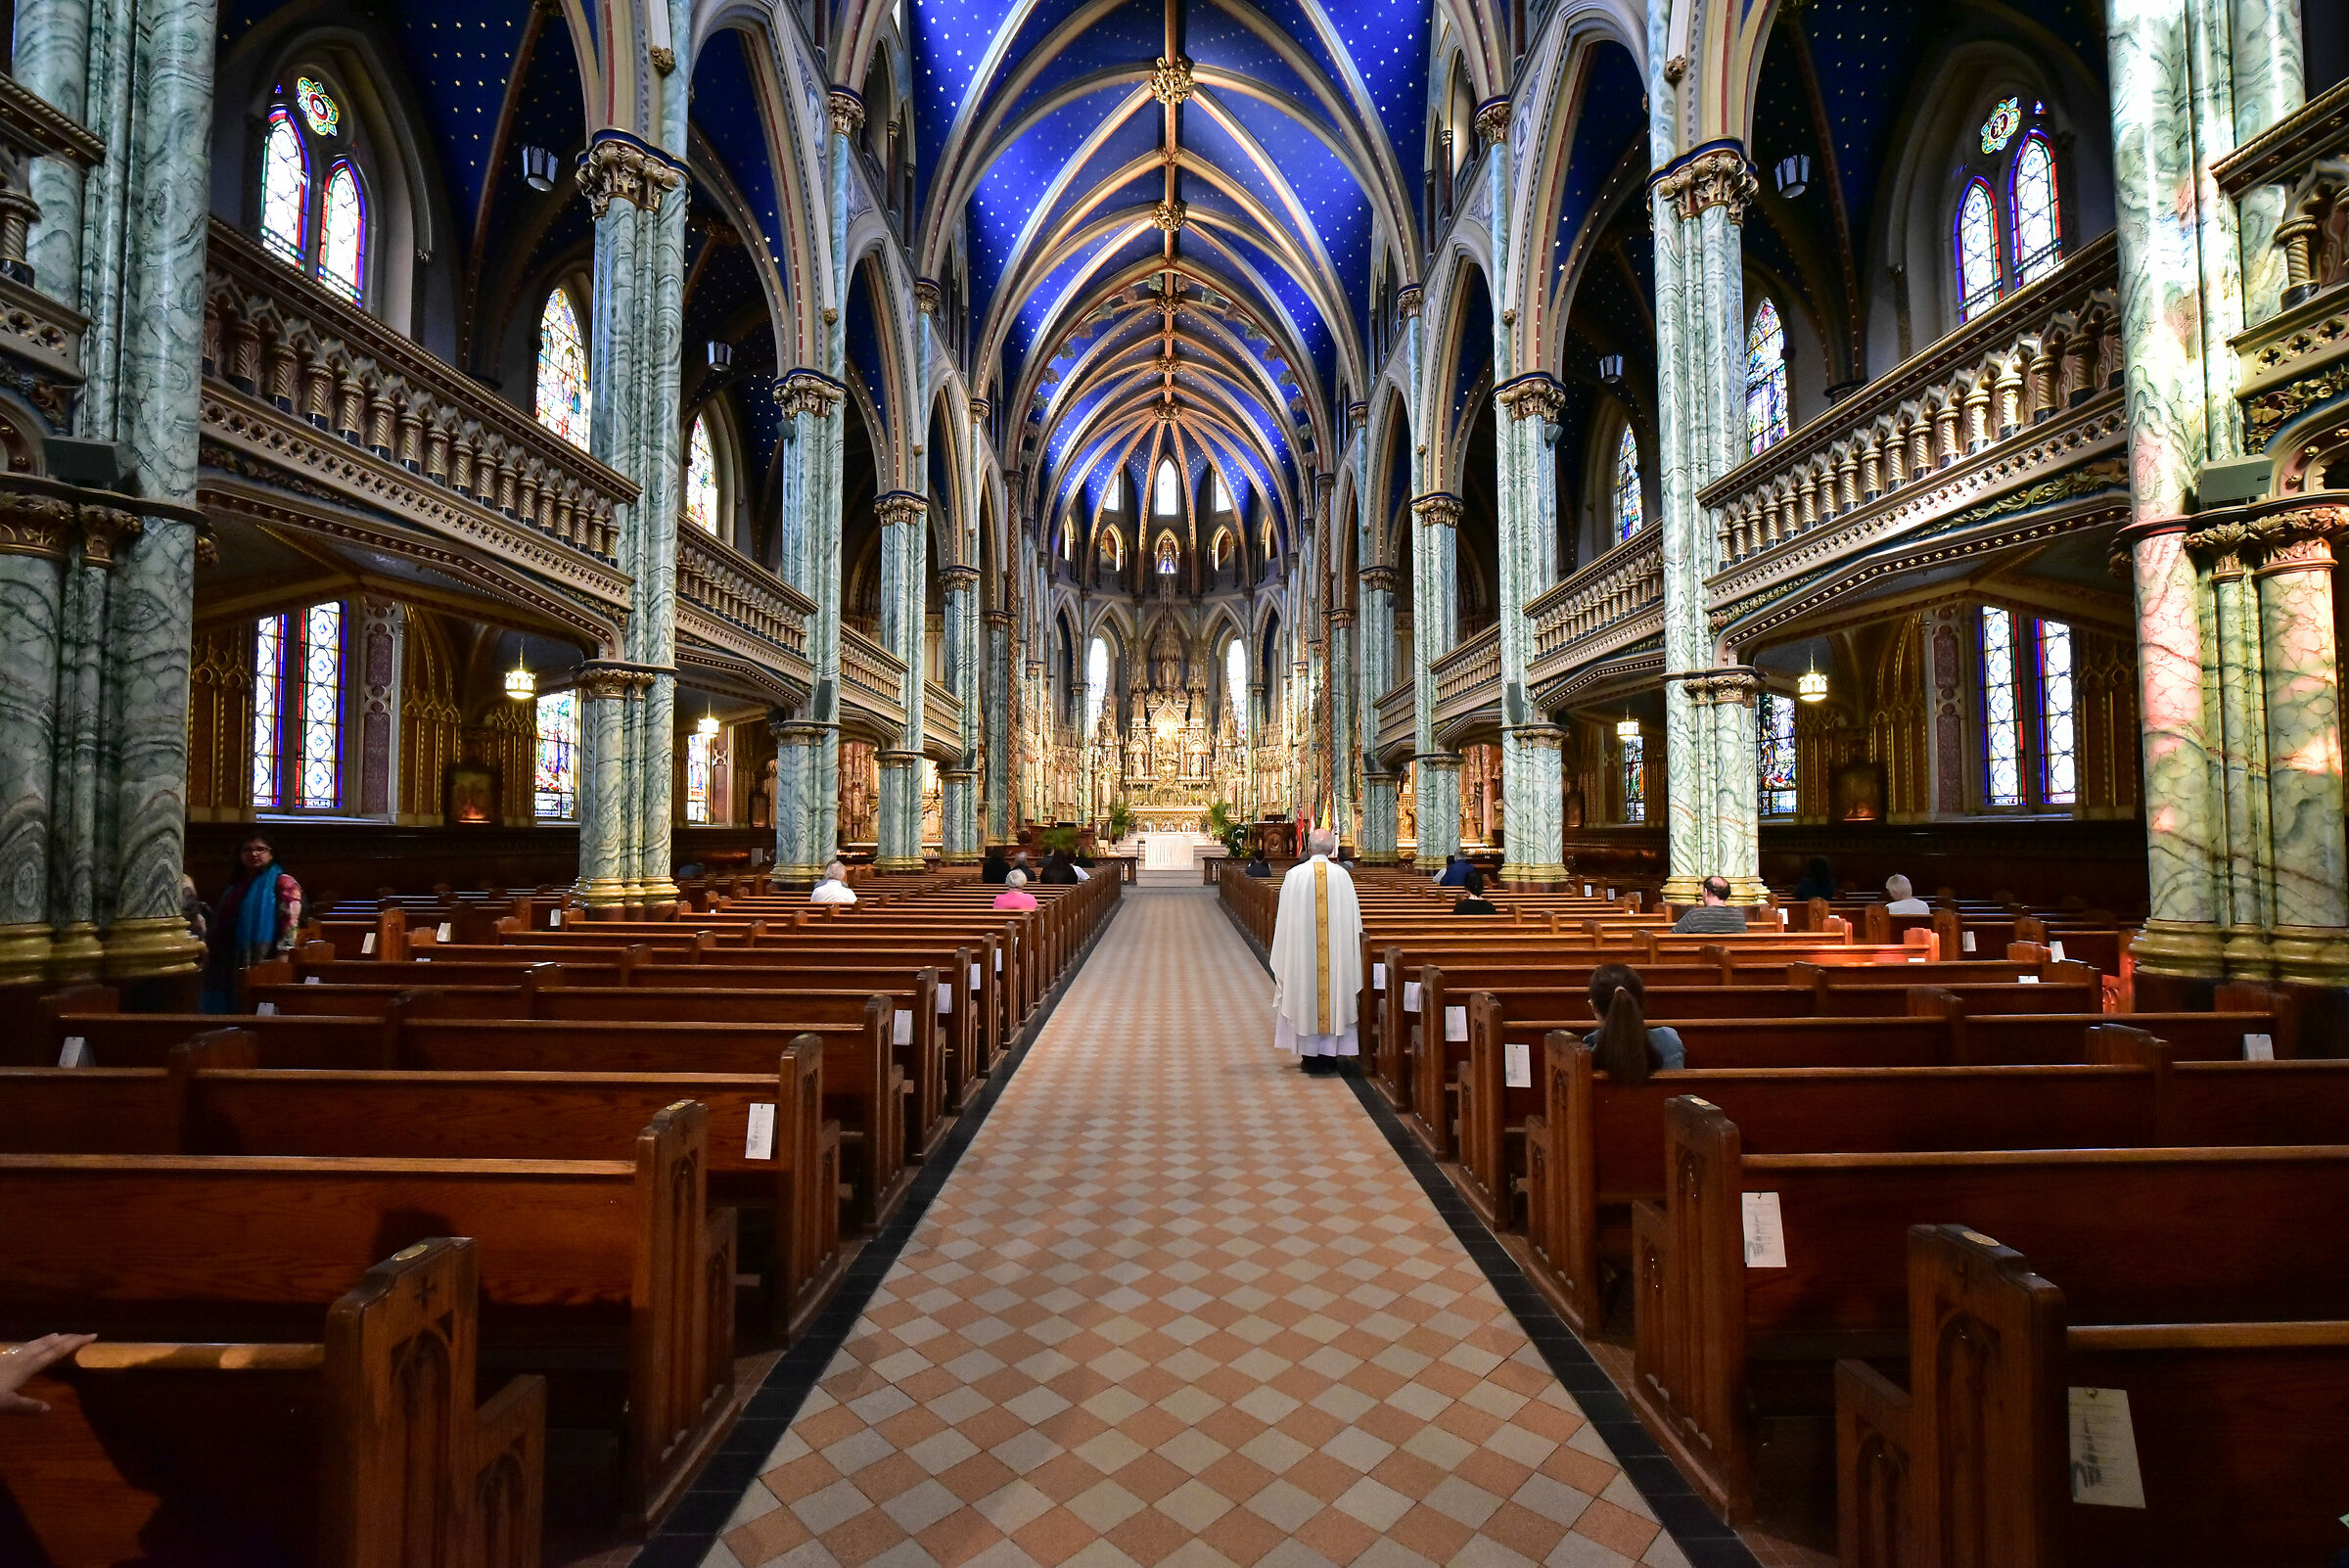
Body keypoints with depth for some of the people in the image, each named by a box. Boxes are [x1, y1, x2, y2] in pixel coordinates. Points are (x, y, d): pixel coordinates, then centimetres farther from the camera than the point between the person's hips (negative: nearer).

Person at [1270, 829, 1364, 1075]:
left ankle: (1310, 1056, 11)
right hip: (1336, 949, 1)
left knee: (1306, 996, 7)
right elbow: (1352, 918, 2)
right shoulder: (1342, 875, -1)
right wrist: (1349, 944, 14)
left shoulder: (1295, 874, -6)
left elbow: (1286, 916, -2)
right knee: (1334, 994, 8)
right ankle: (1330, 1055, 12)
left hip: (1302, 949, -1)